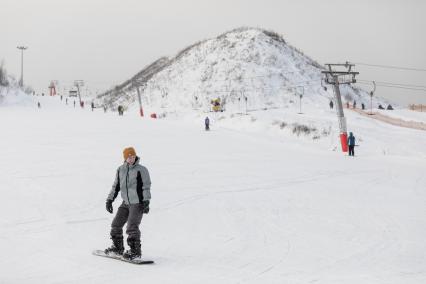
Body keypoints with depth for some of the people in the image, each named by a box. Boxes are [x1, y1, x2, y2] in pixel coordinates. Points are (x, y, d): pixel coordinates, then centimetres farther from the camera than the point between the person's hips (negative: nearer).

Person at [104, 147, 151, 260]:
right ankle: (117, 248, 27)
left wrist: (146, 202, -17)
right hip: (126, 203, 6)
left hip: (138, 203, -6)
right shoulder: (120, 170, 7)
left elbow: (146, 187, -10)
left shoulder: (141, 170, -9)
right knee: (116, 224, 10)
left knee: (132, 227, -15)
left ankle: (135, 251, -7)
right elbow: (116, 186, 16)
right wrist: (109, 200, 12)